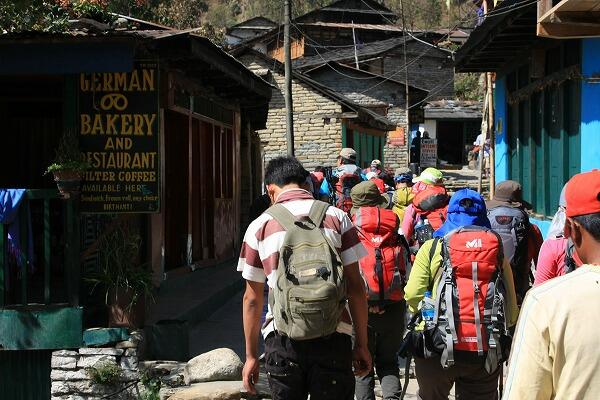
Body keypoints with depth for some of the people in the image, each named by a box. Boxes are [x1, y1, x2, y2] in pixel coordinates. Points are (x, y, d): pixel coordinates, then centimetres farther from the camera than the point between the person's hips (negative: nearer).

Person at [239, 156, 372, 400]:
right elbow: (356, 287, 2)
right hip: (333, 340, 0)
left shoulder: (260, 226, 5)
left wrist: (251, 355, 13)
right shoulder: (337, 218, 5)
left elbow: (252, 298, 7)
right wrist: (361, 345, 7)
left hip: (283, 342, 0)